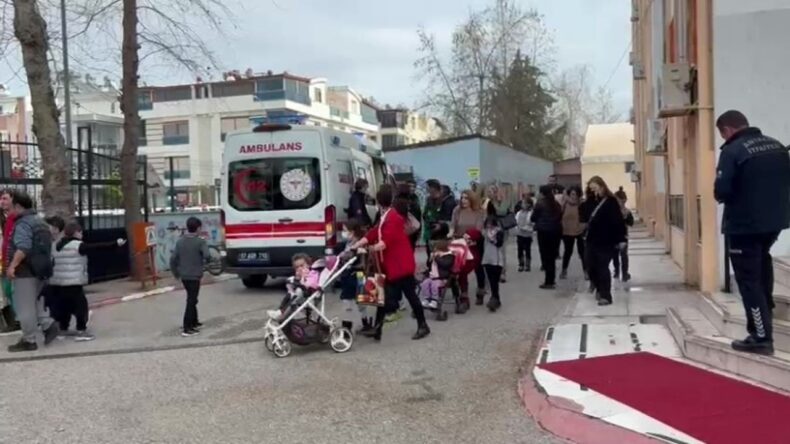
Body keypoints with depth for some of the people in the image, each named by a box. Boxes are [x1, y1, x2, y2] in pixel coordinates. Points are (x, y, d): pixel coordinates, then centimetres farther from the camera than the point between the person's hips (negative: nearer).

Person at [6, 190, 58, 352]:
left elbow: (23, 248, -28)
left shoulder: (23, 223, -15)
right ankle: (48, 325, 5)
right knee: (35, 303, 19)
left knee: (25, 307, -1)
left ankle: (28, 340, 4)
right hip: (40, 269, 10)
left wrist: (12, 265, -28)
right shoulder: (40, 221, 16)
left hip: (26, 270, -10)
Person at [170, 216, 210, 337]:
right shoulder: (200, 241, -11)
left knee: (191, 299, 22)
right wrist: (203, 263, -3)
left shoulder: (180, 241, 5)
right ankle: (187, 329, -5)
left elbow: (173, 259, 5)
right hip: (194, 276, -6)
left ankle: (194, 322, 33)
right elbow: (206, 255, -26)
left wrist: (176, 273, 16)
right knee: (191, 301, -3)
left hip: (184, 276, 6)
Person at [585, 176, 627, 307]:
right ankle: (600, 290, 31)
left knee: (602, 269, -4)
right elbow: (585, 217, 16)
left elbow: (618, 221, -15)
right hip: (592, 241, 8)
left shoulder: (611, 202, -11)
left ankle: (606, 296, 4)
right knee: (591, 268, 11)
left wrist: (621, 239, -17)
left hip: (606, 242, -8)